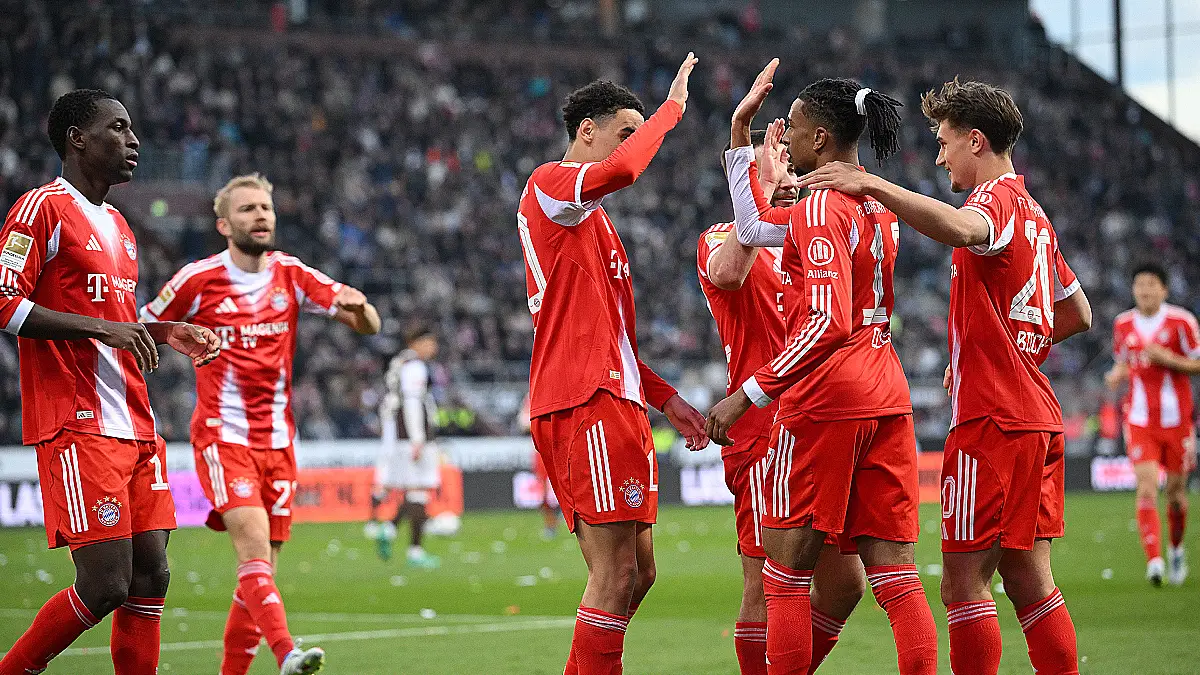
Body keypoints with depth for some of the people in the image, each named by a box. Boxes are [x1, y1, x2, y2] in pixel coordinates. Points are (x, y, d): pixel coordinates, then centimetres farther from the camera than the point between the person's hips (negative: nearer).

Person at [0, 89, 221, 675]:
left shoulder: (118, 227, 22)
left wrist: (164, 334, 14)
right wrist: (102, 326, -19)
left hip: (135, 426, 9)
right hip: (78, 428, -9)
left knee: (150, 578, 2)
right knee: (106, 584, -13)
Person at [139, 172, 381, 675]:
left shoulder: (291, 275, 7)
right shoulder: (198, 280, -3)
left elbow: (369, 326, 2)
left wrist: (357, 305, -22)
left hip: (277, 441, 5)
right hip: (223, 438, -4)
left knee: (261, 566, 4)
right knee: (254, 544, -23)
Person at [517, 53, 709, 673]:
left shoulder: (592, 222, 28)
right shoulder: (550, 183, -3)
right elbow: (621, 171, -26)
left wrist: (664, 397, 22)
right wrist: (670, 108, -12)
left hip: (612, 401, 10)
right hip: (586, 405, -10)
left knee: (635, 572, 9)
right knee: (616, 571, -13)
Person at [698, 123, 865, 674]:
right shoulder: (723, 239, -5)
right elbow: (726, 273, -30)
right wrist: (761, 186, -28)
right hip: (763, 438, -8)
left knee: (844, 582, 9)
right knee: (768, 588, -8)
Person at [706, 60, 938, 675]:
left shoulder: (822, 208, -13)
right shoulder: (878, 205, 14)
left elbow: (827, 324, -23)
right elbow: (756, 228, 24)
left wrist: (748, 394, -22)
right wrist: (740, 134, 26)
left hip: (823, 399, -8)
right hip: (886, 397, 8)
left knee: (784, 574, 1)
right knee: (895, 576, 5)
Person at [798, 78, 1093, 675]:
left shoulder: (997, 199, -10)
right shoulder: (1033, 212, 20)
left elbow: (960, 228, -36)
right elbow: (1078, 313, 30)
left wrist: (874, 185, -35)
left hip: (991, 421, -10)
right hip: (1036, 419, 10)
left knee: (965, 581, -8)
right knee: (1030, 581, 9)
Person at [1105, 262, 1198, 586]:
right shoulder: (1123, 324, 6)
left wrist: (1168, 359, -19)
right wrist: (1117, 375, -2)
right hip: (1140, 420, 1)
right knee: (1146, 488, -15)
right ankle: (1154, 560, -21)